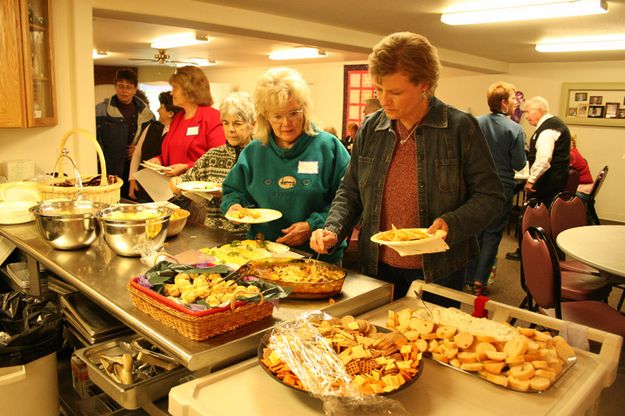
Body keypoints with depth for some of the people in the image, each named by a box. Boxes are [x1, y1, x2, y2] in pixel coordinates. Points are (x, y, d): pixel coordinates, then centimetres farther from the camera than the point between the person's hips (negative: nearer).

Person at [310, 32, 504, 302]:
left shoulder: (461, 128, -10)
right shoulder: (370, 128, 1)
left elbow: (489, 196, -6)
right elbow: (350, 192, 8)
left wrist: (452, 224, -22)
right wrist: (333, 230, -8)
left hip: (438, 272, -3)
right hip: (377, 269, 4)